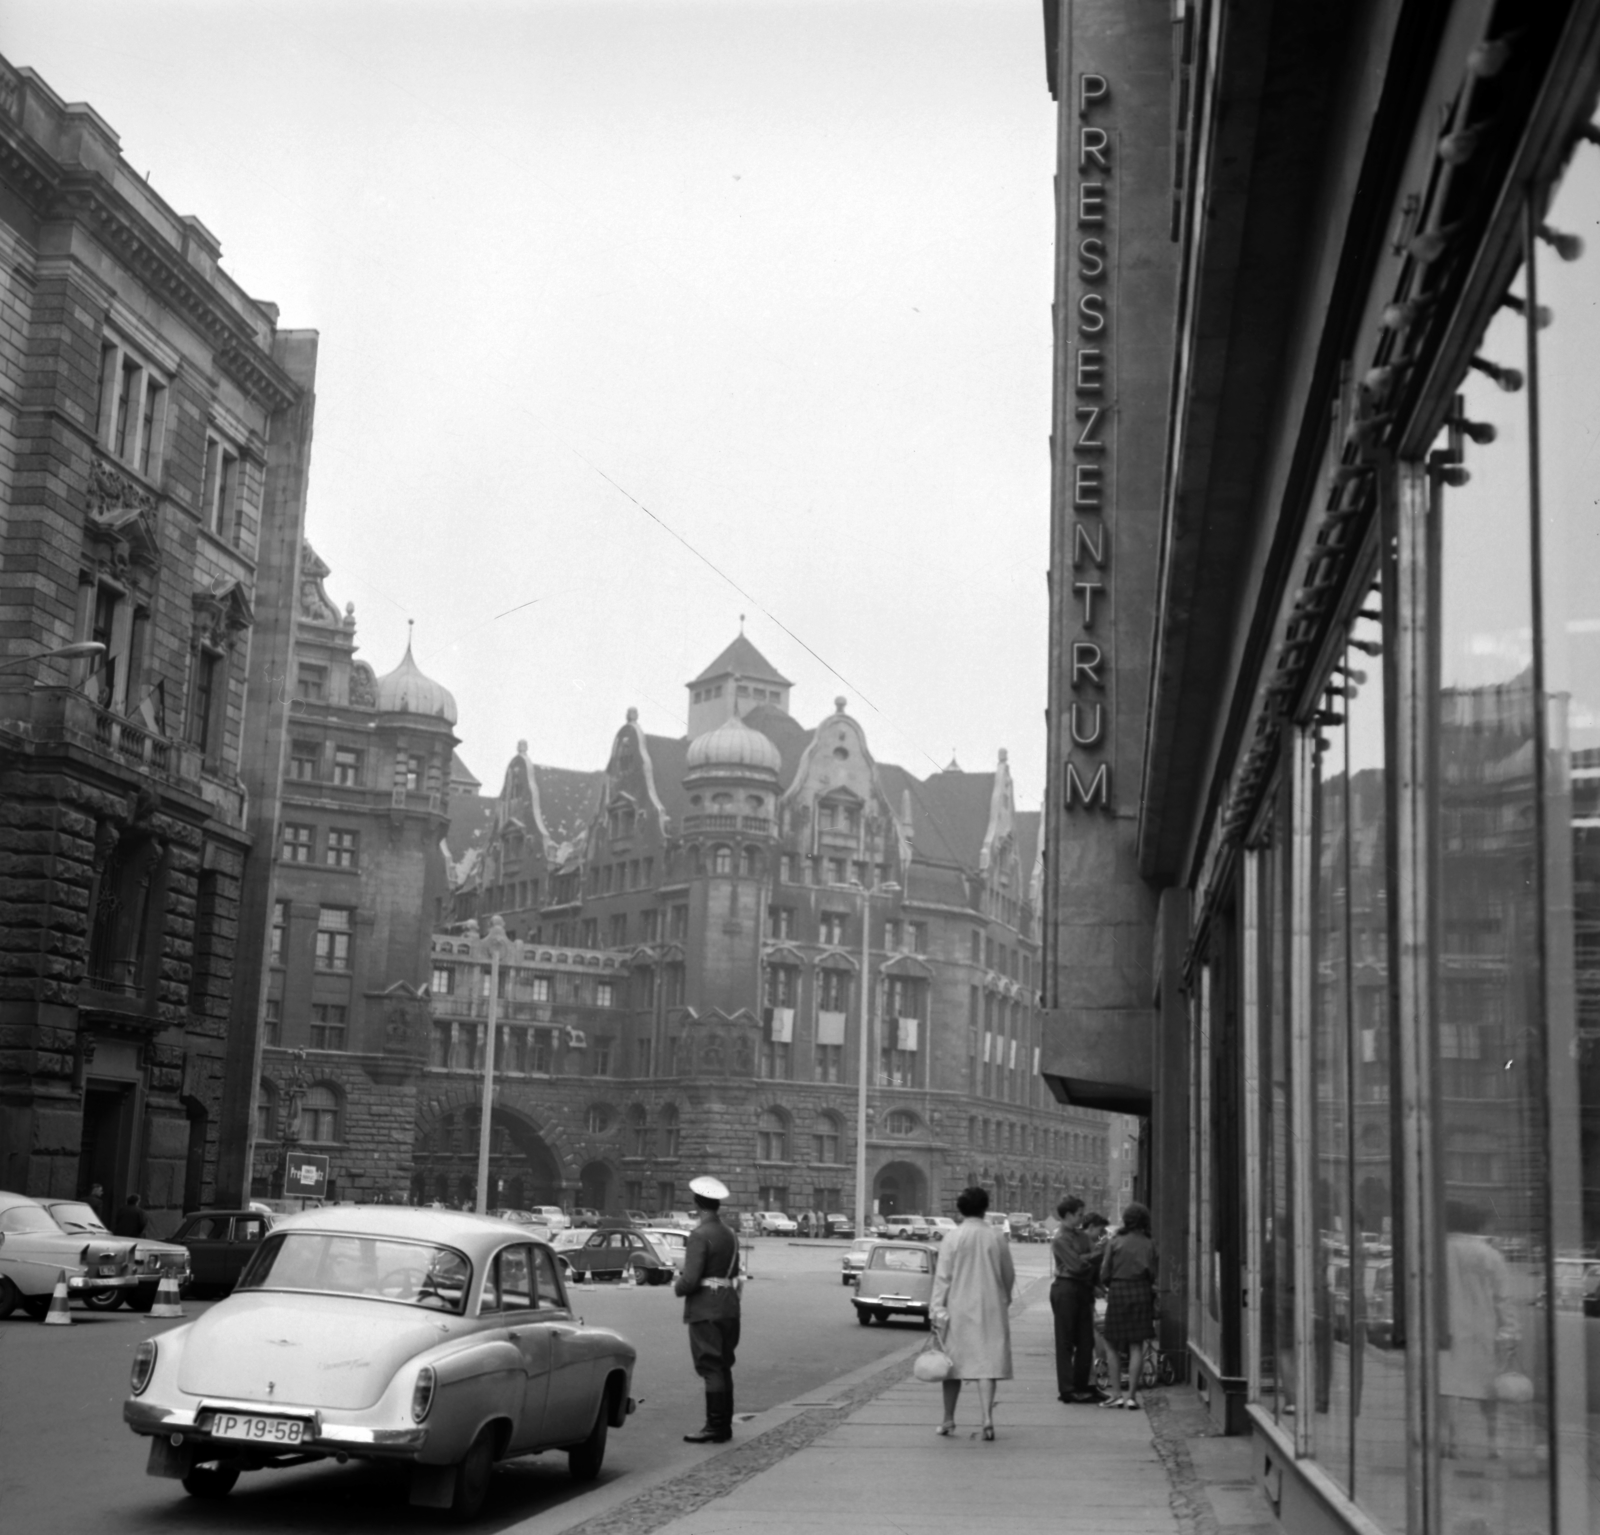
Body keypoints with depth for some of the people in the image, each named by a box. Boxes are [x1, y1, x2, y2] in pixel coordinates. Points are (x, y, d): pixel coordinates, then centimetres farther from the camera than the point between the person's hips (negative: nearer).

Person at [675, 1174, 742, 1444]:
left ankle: (715, 1427, -3)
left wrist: (677, 1288, -1)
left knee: (711, 1368, -5)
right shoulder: (730, 1235, 11)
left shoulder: (700, 1236, -15)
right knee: (723, 1367, 14)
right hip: (729, 1307, 8)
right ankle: (724, 1425, 20)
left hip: (705, 1310, -8)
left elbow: (691, 1279, -20)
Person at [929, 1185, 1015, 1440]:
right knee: (988, 1360, 0)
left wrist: (937, 1310, -4)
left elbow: (942, 1277, -7)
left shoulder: (952, 1238, -6)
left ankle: (948, 1420, 19)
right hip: (990, 1309, 1)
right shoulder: (998, 1237, -1)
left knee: (954, 1361, 10)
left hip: (958, 1308, -1)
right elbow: (1009, 1275, 8)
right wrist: (1005, 1300, 23)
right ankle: (987, 1417, -14)